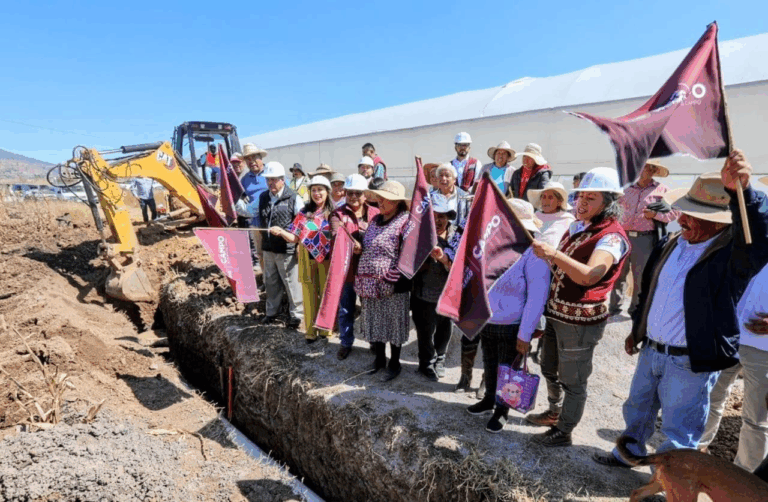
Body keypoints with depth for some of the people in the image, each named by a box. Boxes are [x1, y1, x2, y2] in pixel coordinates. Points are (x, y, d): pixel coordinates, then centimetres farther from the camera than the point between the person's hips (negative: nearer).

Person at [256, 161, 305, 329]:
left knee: (291, 283, 1)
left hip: (287, 249, -6)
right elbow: (258, 217, 23)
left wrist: (283, 231, -16)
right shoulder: (263, 197, 11)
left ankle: (296, 314, 15)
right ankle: (271, 311, 33)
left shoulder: (293, 198, -8)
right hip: (267, 248, 6)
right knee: (271, 282, 18)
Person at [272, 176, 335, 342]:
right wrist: (281, 232, -16)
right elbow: (295, 238, 0)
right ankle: (310, 331, 18)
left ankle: (325, 330, 22)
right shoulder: (304, 213, 4)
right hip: (307, 259, 1)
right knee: (309, 295, 7)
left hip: (326, 259, -1)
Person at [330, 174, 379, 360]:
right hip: (346, 268, -1)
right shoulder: (338, 213, -2)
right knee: (346, 309, 12)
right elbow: (337, 234, -22)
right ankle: (346, 343, 30)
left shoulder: (375, 213, 5)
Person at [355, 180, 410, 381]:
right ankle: (379, 359, 34)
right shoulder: (375, 220, 13)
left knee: (393, 322, 6)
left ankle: (394, 363, 24)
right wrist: (359, 248, 6)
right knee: (374, 321, 16)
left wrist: (399, 278, -19)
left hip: (393, 283, -7)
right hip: (370, 281, 7)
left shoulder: (405, 221, -10)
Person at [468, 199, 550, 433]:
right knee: (489, 365, 22)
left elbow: (537, 298, -19)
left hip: (512, 328, -6)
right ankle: (489, 399, 46)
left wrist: (525, 335, -17)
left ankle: (502, 410, 36)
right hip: (487, 322, 6)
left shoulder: (533, 254, -19)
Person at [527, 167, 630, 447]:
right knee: (550, 369, 24)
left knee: (572, 380, 7)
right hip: (556, 314, 9)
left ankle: (563, 432, 25)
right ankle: (554, 413, 46)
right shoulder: (577, 227, 9)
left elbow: (589, 276, -34)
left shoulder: (612, 237, -17)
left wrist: (554, 254, -42)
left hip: (581, 321, -9)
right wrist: (545, 255, 8)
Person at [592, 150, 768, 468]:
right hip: (651, 351, 7)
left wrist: (742, 191, -60)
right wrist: (637, 331, 19)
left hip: (691, 363, -6)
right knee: (637, 410, 24)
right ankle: (629, 452, 48)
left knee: (678, 431, 10)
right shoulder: (670, 245, 2)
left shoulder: (733, 254, -18)